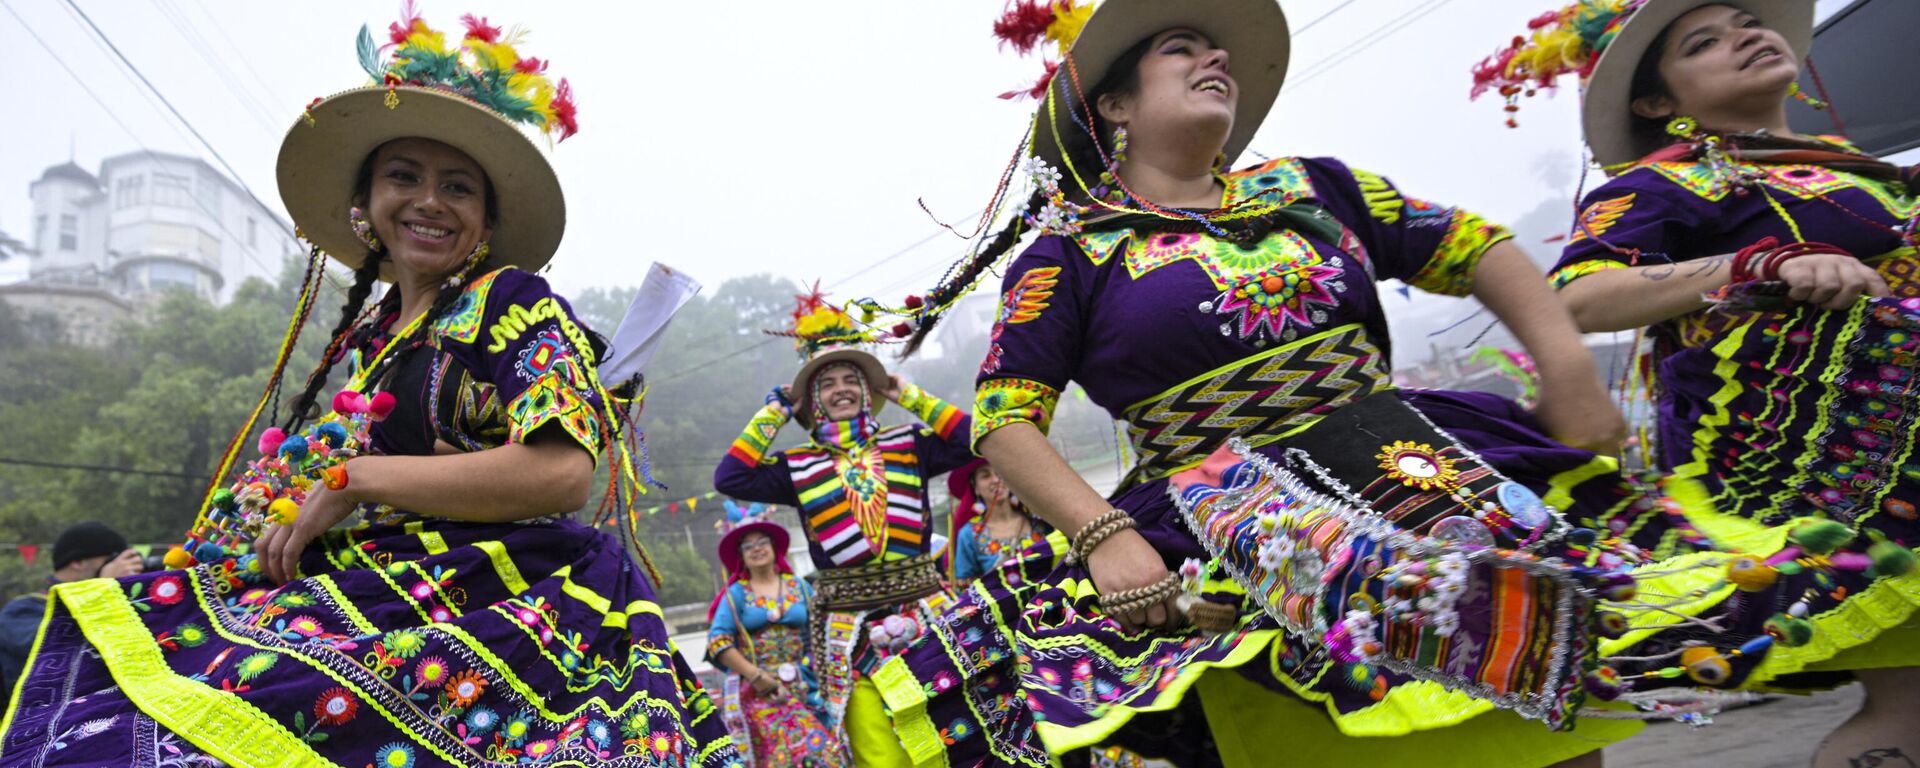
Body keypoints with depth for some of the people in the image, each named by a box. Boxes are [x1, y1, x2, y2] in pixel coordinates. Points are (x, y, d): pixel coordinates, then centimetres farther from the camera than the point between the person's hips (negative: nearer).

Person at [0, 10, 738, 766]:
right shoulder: (367, 330, 17)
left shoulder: (512, 301, -4)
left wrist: (349, 480, -10)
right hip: (386, 598, 7)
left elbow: (561, 472, -17)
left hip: (491, 610, -7)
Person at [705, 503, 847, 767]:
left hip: (803, 687, 2)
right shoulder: (735, 594, 8)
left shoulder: (799, 587, 13)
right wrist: (757, 676, -12)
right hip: (757, 691, -2)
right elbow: (719, 642, -4)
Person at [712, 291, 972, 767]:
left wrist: (908, 396, 4)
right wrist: (774, 412, 2)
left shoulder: (907, 445, 8)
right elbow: (729, 478, -4)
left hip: (925, 614, 1)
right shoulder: (798, 467, 6)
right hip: (851, 632, 0)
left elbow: (972, 439, -2)